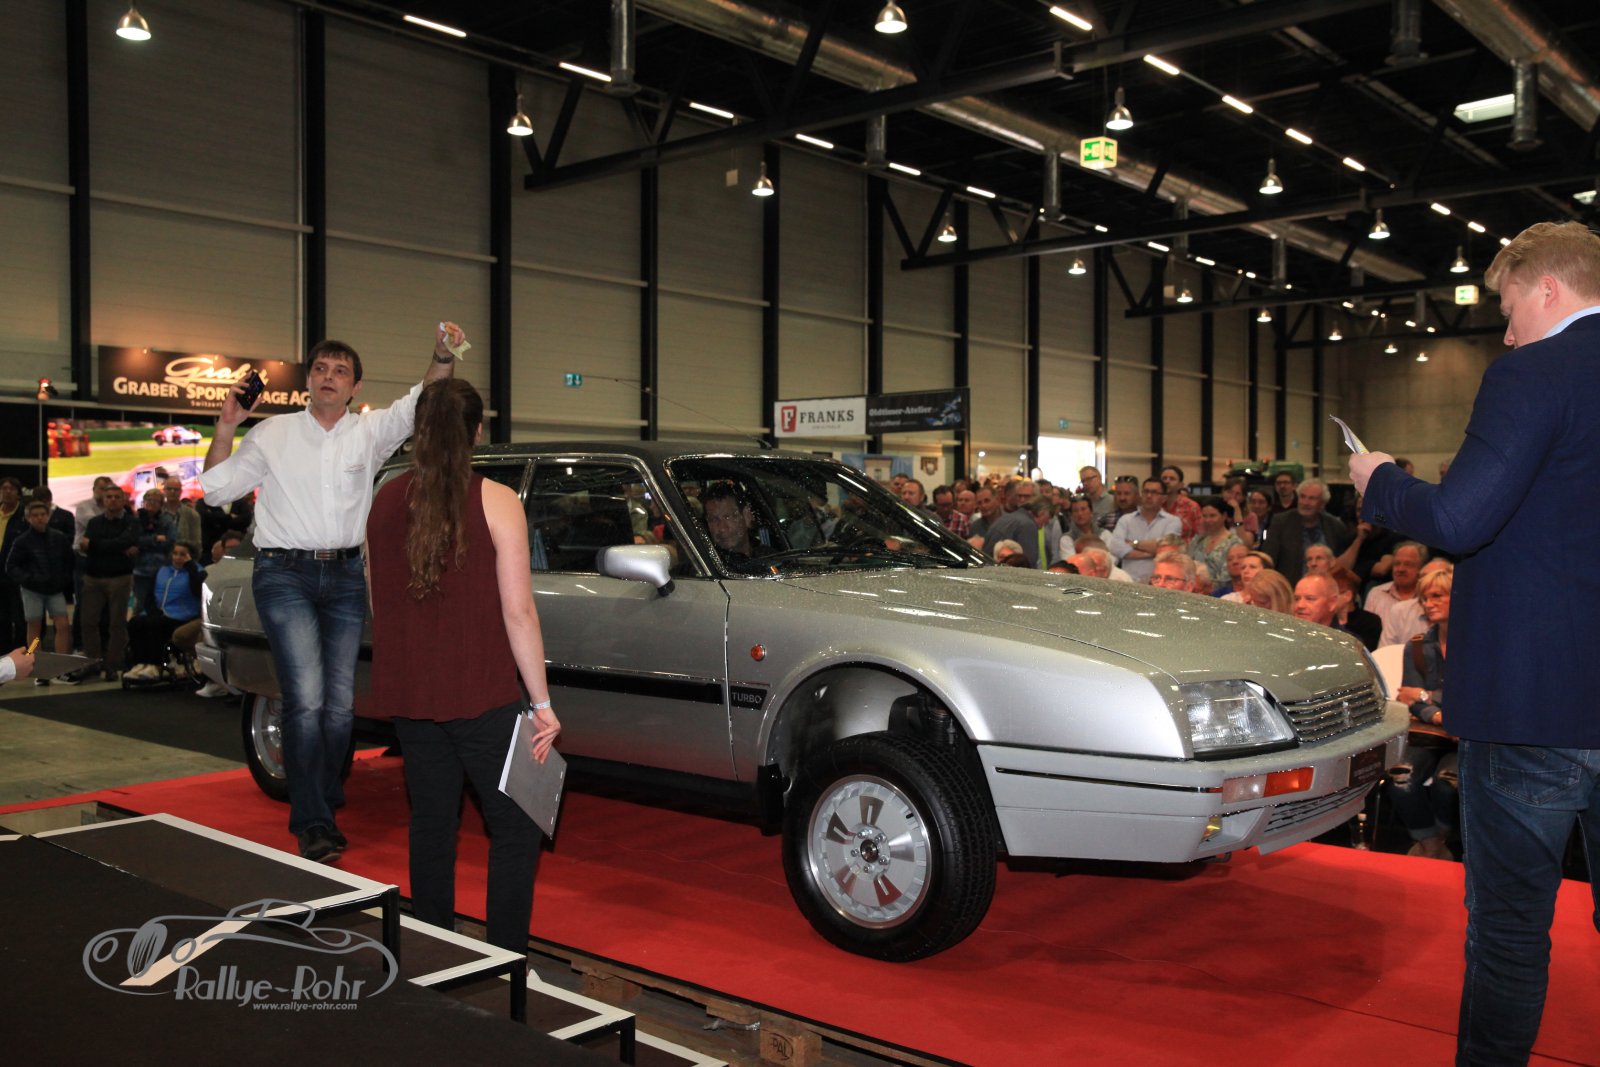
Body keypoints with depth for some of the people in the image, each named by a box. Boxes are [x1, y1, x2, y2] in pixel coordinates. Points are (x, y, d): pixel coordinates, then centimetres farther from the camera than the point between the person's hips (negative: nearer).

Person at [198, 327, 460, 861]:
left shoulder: (370, 432, 7)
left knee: (340, 703, 5)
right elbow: (217, 490, 8)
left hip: (345, 577, 3)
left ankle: (323, 810, 21)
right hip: (285, 576, -3)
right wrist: (226, 426, -4)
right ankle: (312, 824, -7)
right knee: (306, 699, -14)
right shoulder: (272, 434, 6)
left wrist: (443, 356, -25)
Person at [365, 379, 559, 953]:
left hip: (407, 694, 5)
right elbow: (518, 611, -12)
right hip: (480, 696, -5)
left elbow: (377, 601, 12)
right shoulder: (496, 502, -9)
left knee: (430, 826, 15)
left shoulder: (386, 501, 3)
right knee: (516, 831, 5)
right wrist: (543, 703, -7)